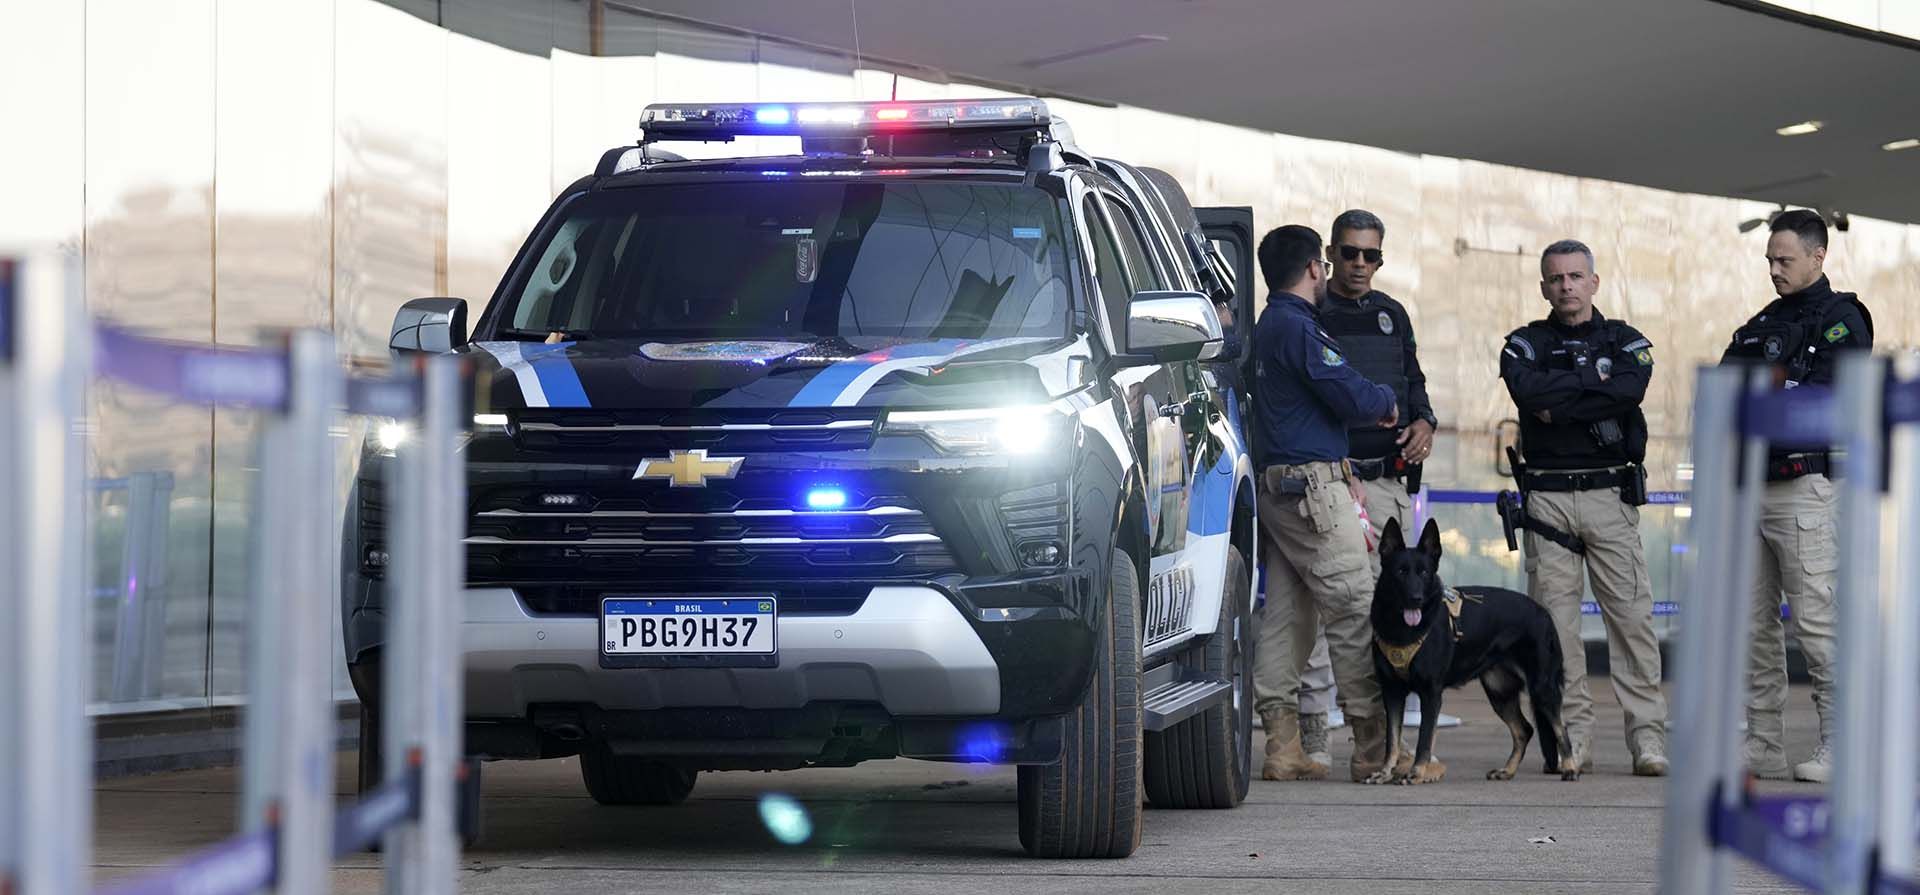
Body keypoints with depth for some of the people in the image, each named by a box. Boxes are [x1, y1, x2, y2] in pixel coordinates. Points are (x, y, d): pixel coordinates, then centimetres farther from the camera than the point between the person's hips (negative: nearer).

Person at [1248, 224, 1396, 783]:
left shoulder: (1267, 327, 19)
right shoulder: (1297, 327, -12)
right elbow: (1353, 398, -16)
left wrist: (1368, 405, 10)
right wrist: (1385, 401, 3)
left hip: (1275, 484, 10)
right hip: (1310, 482, -10)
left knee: (1284, 613, 8)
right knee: (1355, 610, -9)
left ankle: (1282, 747, 6)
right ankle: (1375, 748, -10)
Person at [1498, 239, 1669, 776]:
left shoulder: (1625, 342, 11)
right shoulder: (1525, 345, 11)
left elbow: (1631, 389, -11)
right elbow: (1529, 390, -11)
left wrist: (1559, 406, -10)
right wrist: (1594, 377, -7)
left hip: (1611, 494, 0)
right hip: (1546, 496, 1)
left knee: (1632, 614, -6)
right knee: (1554, 616, -2)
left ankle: (1647, 735, -5)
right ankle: (1573, 738, 2)